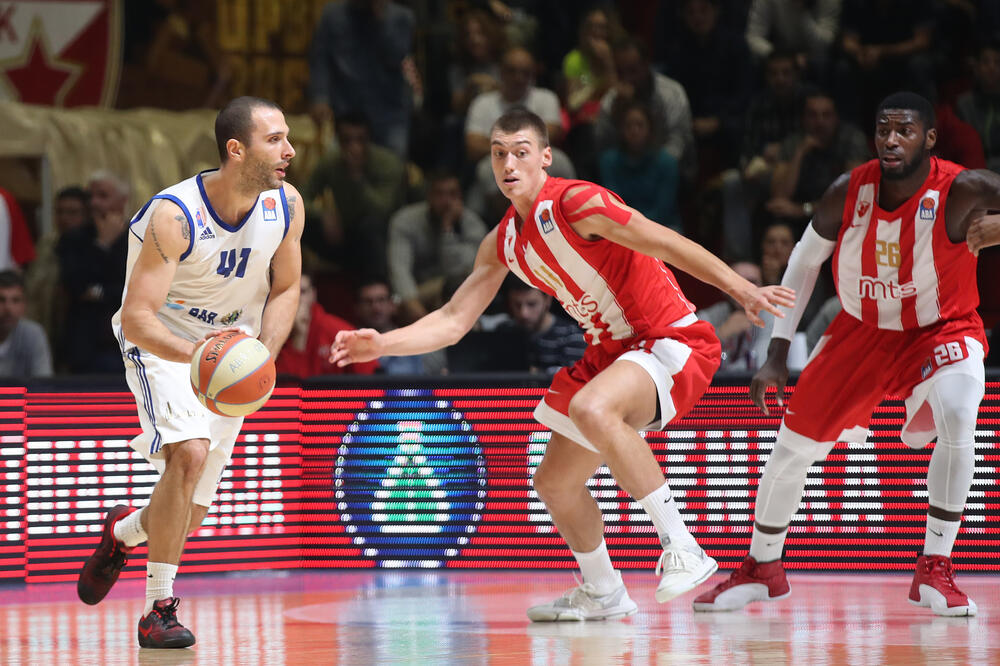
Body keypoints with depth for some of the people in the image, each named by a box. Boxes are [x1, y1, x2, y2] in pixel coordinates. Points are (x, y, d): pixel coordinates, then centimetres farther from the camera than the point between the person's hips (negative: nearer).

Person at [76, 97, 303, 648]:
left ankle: (124, 531, 42)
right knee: (190, 453, -31)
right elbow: (136, 318, -30)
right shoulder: (173, 216, -29)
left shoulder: (286, 205, -14)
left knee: (188, 517, 6)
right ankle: (159, 608, -19)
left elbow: (285, 290, 2)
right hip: (162, 344, -5)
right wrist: (192, 355, -49)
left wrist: (264, 356, -16)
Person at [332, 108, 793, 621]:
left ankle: (681, 546, -30)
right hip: (611, 351, 9)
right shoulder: (502, 245, 6)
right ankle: (603, 594, 37)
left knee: (591, 409, -37)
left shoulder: (575, 203, -18)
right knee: (554, 483, 14)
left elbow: (669, 245, -23)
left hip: (672, 341, -9)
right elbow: (452, 322, 10)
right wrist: (382, 344, -4)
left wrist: (742, 291, -29)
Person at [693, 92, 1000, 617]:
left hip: (942, 331, -3)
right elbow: (804, 263, -1)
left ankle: (934, 572, -21)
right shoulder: (848, 193, -17)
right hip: (862, 331, 3)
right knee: (791, 448, 6)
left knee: (958, 419, -33)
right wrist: (776, 355, -3)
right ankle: (761, 570, 30)